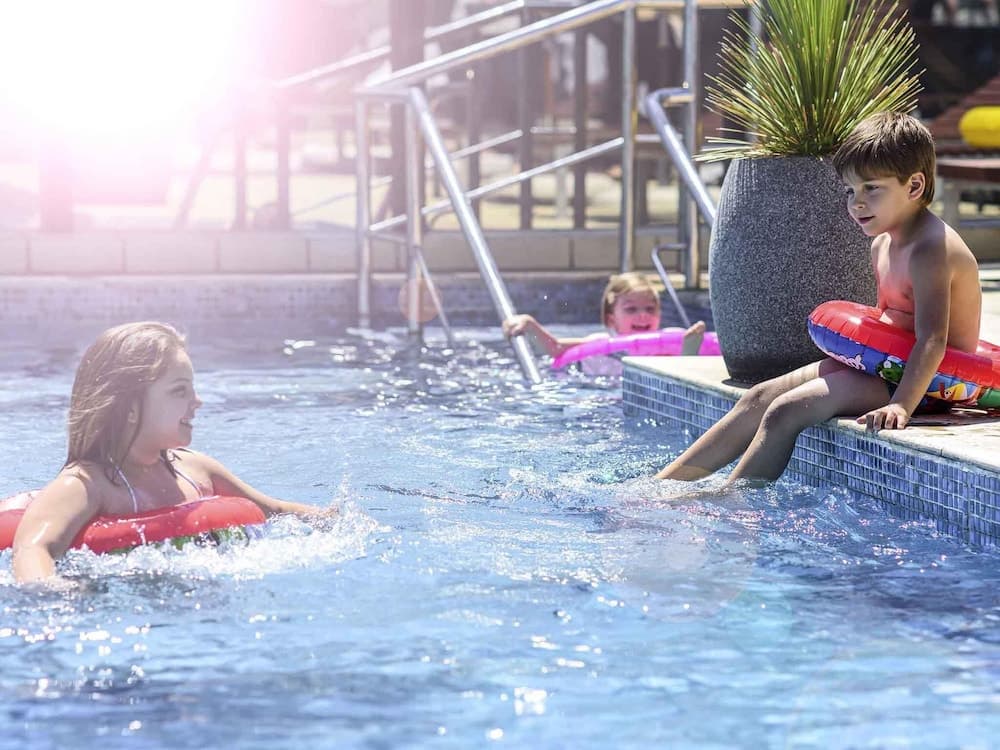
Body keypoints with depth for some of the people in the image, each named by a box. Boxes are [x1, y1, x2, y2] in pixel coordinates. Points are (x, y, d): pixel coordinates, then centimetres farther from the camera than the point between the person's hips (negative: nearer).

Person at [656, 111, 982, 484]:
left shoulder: (931, 250, -21)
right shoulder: (882, 244, 11)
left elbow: (931, 339, -31)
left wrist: (900, 405, -40)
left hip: (923, 379, -10)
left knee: (785, 410, -21)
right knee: (760, 397, 2)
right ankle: (663, 484, 1)